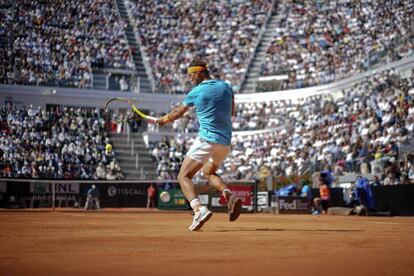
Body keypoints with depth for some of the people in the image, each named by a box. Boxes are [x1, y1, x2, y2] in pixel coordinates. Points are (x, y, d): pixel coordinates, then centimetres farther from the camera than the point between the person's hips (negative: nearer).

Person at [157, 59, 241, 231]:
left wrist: (163, 120, 28)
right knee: (209, 172, 29)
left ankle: (199, 210, -27)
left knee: (184, 177, -3)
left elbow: (178, 113, 11)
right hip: (226, 142, 6)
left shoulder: (196, 92, -3)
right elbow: (231, 112, 22)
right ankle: (229, 195, 2)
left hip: (207, 140, -6)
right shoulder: (226, 87, 9)